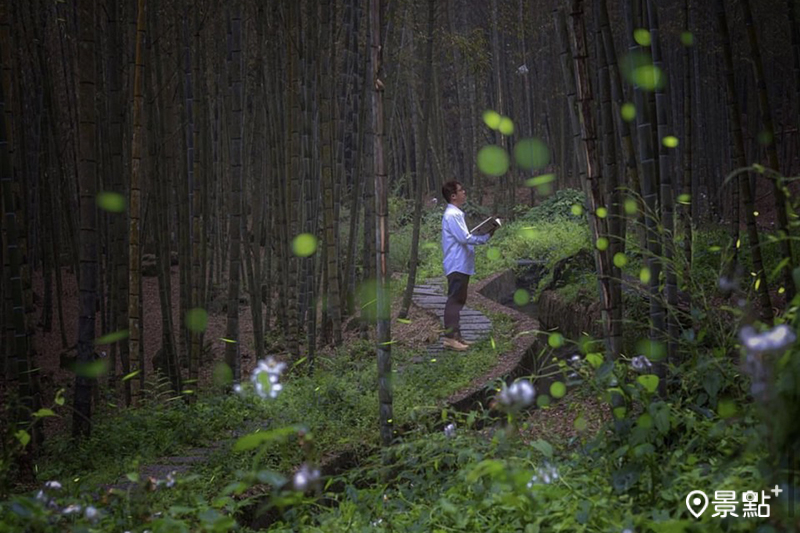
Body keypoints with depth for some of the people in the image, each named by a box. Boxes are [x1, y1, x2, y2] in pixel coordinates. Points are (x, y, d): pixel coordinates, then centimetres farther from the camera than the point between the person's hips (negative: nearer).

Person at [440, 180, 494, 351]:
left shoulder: (457, 214, 16)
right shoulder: (451, 215, -16)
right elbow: (464, 238, -20)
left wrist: (484, 234, 9)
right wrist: (486, 236, -13)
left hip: (462, 265, 10)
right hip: (457, 265, -10)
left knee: (458, 301, 13)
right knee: (454, 300, -9)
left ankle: (455, 335, 18)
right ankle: (450, 337, -8)